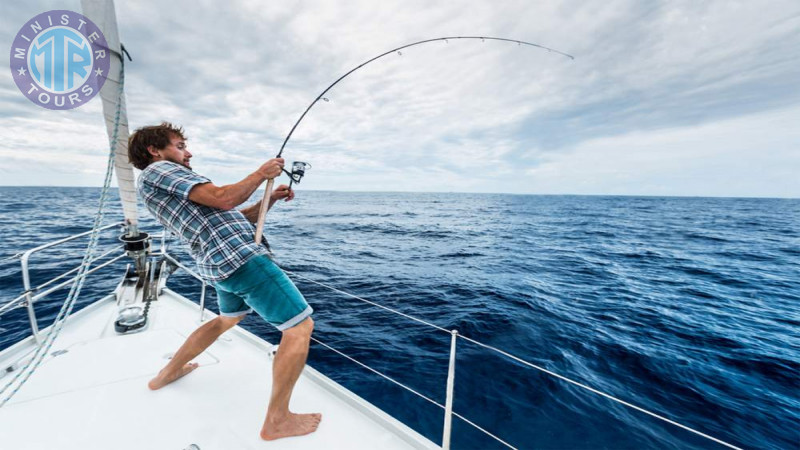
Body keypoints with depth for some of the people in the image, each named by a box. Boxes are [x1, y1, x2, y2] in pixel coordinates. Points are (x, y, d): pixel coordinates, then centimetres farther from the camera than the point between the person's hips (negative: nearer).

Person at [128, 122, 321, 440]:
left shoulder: (170, 192, 27)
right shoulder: (157, 170, -1)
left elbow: (234, 219, 21)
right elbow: (224, 199, -17)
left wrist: (271, 198, 12)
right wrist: (261, 173, -3)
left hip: (220, 265, 11)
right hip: (241, 258, -11)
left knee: (228, 318, 37)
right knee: (300, 327, -7)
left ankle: (167, 374, 48)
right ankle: (276, 421, 3)